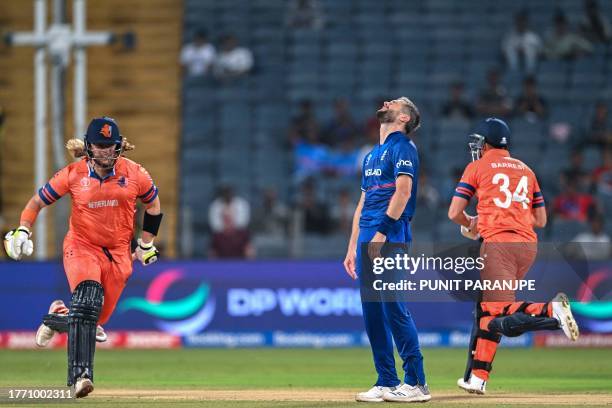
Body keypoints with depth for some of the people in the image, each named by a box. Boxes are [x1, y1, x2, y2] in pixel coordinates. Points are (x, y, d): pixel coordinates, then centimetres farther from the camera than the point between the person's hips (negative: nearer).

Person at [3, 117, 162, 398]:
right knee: (88, 299, -30)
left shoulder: (134, 174, -5)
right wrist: (23, 230, -15)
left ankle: (57, 318, 38)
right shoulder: (73, 174, -9)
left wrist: (146, 244, 17)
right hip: (81, 247, -3)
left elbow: (153, 205, 14)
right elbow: (37, 201, 1)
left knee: (94, 319, 2)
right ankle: (80, 375, -35)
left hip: (118, 253, 3)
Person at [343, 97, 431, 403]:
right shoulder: (372, 155, 25)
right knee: (372, 312, 6)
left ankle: (416, 383, -12)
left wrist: (382, 231, -21)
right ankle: (387, 383, 9)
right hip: (368, 238, 9)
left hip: (391, 236, -9)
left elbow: (403, 191, -14)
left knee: (394, 307, -13)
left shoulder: (402, 146, -2)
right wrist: (353, 247, 20)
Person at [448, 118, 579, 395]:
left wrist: (471, 224, 25)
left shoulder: (477, 167, 7)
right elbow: (541, 220, 18)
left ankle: (551, 311, -38)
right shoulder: (525, 170, 21)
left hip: (498, 244, -6)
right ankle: (476, 377, 17)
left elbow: (455, 214, 4)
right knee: (486, 309, 19)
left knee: (505, 322, -13)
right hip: (528, 245, 6)